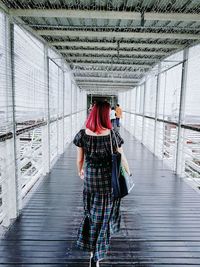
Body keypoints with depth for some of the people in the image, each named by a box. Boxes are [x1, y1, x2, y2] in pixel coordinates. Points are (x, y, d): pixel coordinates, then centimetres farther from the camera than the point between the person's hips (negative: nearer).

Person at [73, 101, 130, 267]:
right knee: (103, 216, 14)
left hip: (90, 178, 3)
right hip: (108, 180, -2)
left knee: (91, 211, 26)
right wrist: (128, 172, 11)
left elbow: (80, 159, -3)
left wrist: (80, 171, 18)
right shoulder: (112, 135, -18)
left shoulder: (82, 134, -11)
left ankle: (90, 247, 46)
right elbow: (122, 158, -8)